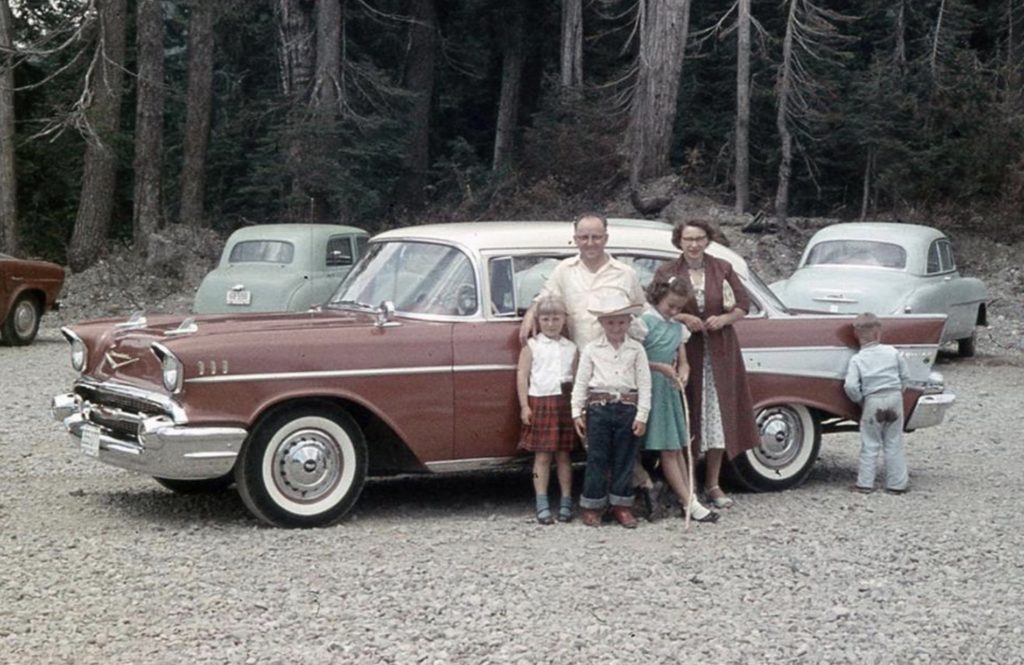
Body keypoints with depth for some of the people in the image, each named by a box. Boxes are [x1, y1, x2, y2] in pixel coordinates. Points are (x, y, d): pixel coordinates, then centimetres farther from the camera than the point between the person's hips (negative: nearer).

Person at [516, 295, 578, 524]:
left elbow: (577, 378, 9)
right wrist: (524, 406, -7)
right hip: (540, 402, -2)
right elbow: (522, 376, 0)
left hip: (565, 403, 2)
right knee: (542, 455, -2)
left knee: (563, 454, 7)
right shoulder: (532, 346, 4)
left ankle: (566, 503, 11)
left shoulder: (571, 348, 11)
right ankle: (542, 505, 0)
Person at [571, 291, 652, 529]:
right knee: (597, 458, 2)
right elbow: (580, 382, 4)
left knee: (624, 458, 7)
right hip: (598, 407, -1)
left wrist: (642, 415, -4)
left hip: (627, 408, 1)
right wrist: (577, 412, -1)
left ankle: (621, 505, 16)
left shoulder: (636, 349, 4)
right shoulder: (591, 349, 3)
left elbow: (644, 384, 1)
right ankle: (592, 505, 10)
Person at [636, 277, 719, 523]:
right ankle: (690, 503, -7)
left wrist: (682, 374, -10)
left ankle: (687, 499, 12)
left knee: (678, 447, 9)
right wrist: (661, 367, -22)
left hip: (672, 390, 7)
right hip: (652, 390, -7)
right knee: (667, 450, -5)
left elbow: (683, 361, 12)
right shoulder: (645, 322, -9)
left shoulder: (678, 328, 12)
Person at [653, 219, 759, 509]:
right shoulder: (666, 272, 2)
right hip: (683, 352, -2)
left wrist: (724, 319, -12)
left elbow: (743, 305, 7)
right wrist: (682, 318, -17)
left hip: (719, 353, 2)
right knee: (686, 417, -2)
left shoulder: (723, 269, 6)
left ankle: (713, 484, 14)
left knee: (718, 415, 4)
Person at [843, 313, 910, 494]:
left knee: (870, 445, 8)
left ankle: (865, 482, 7)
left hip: (873, 402, -2)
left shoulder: (857, 359, -6)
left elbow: (850, 386, -14)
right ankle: (897, 483, 13)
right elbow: (904, 375, 7)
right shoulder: (892, 352, 1)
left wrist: (860, 400, 3)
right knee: (894, 444, 10)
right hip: (895, 398, 2)